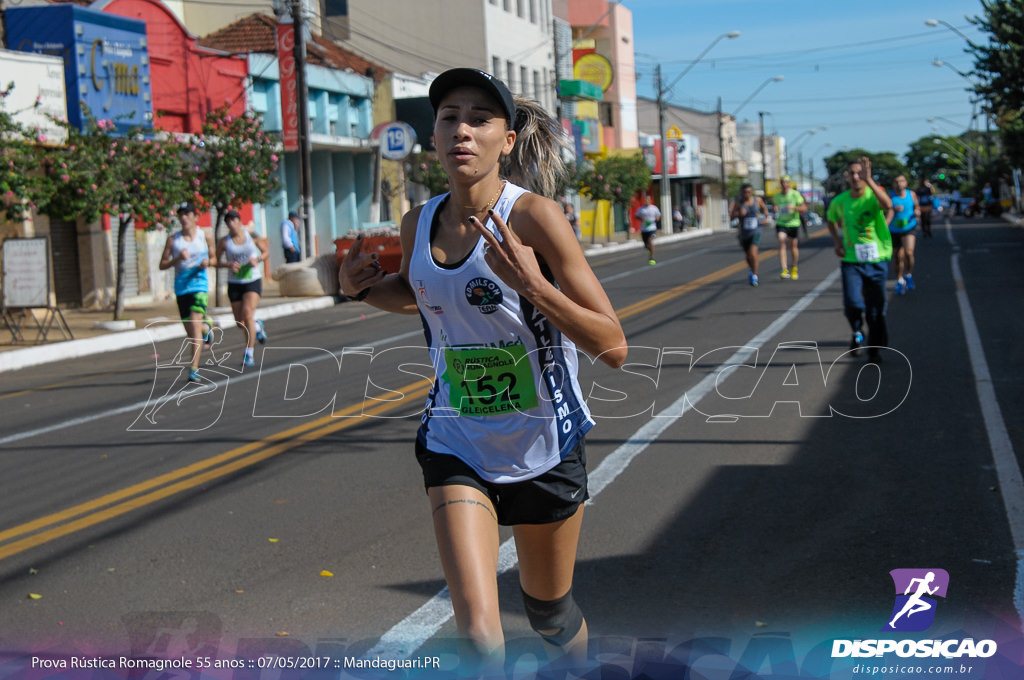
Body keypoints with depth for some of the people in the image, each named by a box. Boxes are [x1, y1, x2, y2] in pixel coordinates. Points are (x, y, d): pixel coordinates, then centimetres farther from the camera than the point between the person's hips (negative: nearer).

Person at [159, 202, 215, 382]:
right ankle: (205, 327, 47)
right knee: (190, 331, 9)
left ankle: (194, 368, -20)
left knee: (195, 325, -18)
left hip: (199, 284, -2)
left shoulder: (206, 237, 4)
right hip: (181, 287, 3)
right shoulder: (173, 239, 4)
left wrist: (207, 262, -6)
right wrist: (177, 259, -14)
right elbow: (162, 265, 3)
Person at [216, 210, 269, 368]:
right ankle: (257, 326, 41)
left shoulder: (252, 236, -1)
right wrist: (229, 264, -17)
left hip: (253, 280, -2)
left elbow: (265, 252, 11)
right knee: (240, 323, 4)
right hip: (234, 283, 2)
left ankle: (249, 354, -16)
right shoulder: (224, 242, -2)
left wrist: (258, 259, -10)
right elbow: (216, 261, 3)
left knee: (247, 313, -21)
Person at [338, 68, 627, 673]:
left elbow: (613, 348, -20)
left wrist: (531, 284, -33)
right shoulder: (419, 224, -3)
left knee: (549, 612, 19)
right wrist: (362, 287, 0)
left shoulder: (533, 215, -18)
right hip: (457, 445, 2)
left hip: (545, 446, -2)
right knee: (477, 629, -17)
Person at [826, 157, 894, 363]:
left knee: (876, 309, 5)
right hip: (851, 261, 1)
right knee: (852, 303, -17)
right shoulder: (839, 201, 1)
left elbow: (888, 206, -33)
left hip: (877, 261, -1)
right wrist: (837, 241, 5)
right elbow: (831, 220, 22)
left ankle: (874, 350, 22)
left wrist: (868, 179, -40)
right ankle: (857, 333, 13)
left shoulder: (874, 196, -8)